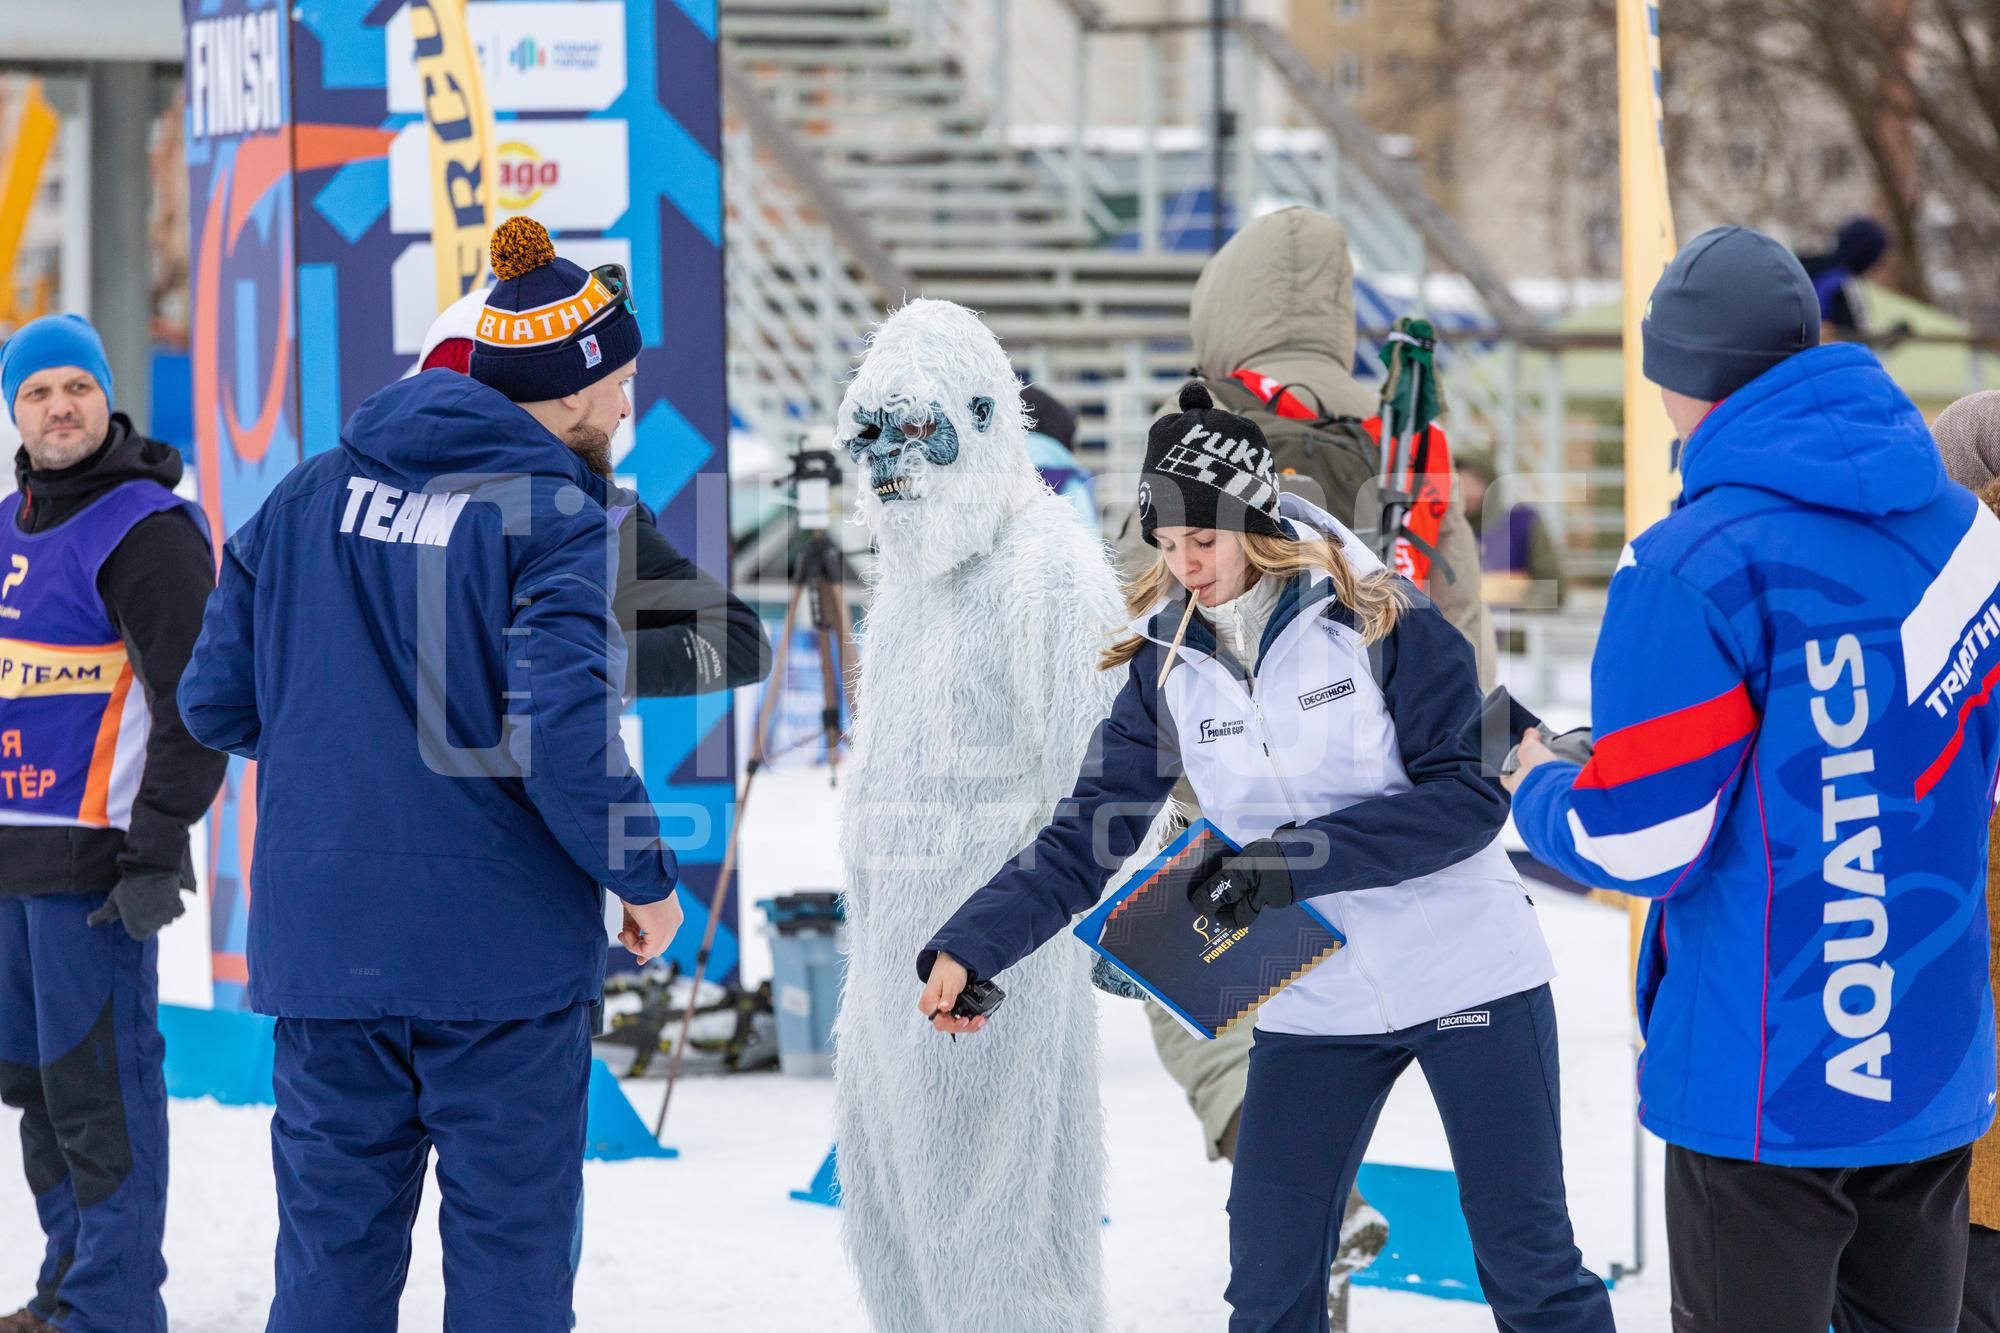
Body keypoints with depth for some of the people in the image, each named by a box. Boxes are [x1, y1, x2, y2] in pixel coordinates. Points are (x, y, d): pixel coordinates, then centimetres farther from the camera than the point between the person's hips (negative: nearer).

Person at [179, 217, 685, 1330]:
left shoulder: (310, 497, 8)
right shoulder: (557, 518, -11)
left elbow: (216, 702, 8)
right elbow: (563, 730, -22)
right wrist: (648, 880, -8)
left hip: (322, 937, 5)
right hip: (500, 948, -5)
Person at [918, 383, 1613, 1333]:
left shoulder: (1379, 621, -12)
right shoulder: (1167, 668, 1)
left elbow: (1468, 797, -15)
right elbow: (1084, 840, 0)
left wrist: (1293, 858, -23)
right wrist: (970, 945, -14)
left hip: (1467, 971, -4)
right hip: (1313, 1002, 4)